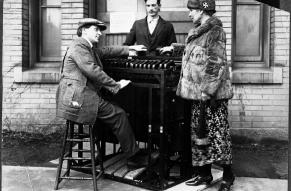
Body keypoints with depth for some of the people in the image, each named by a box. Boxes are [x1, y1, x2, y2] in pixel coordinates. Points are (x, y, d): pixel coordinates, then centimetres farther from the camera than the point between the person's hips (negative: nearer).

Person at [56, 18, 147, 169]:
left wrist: (130, 48, 29)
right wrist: (116, 85, -16)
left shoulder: (87, 48, 20)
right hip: (78, 98, -11)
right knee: (119, 115, -7)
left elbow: (106, 50, 30)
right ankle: (133, 155, 2)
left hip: (77, 96, 11)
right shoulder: (79, 45, -11)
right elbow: (92, 71, -21)